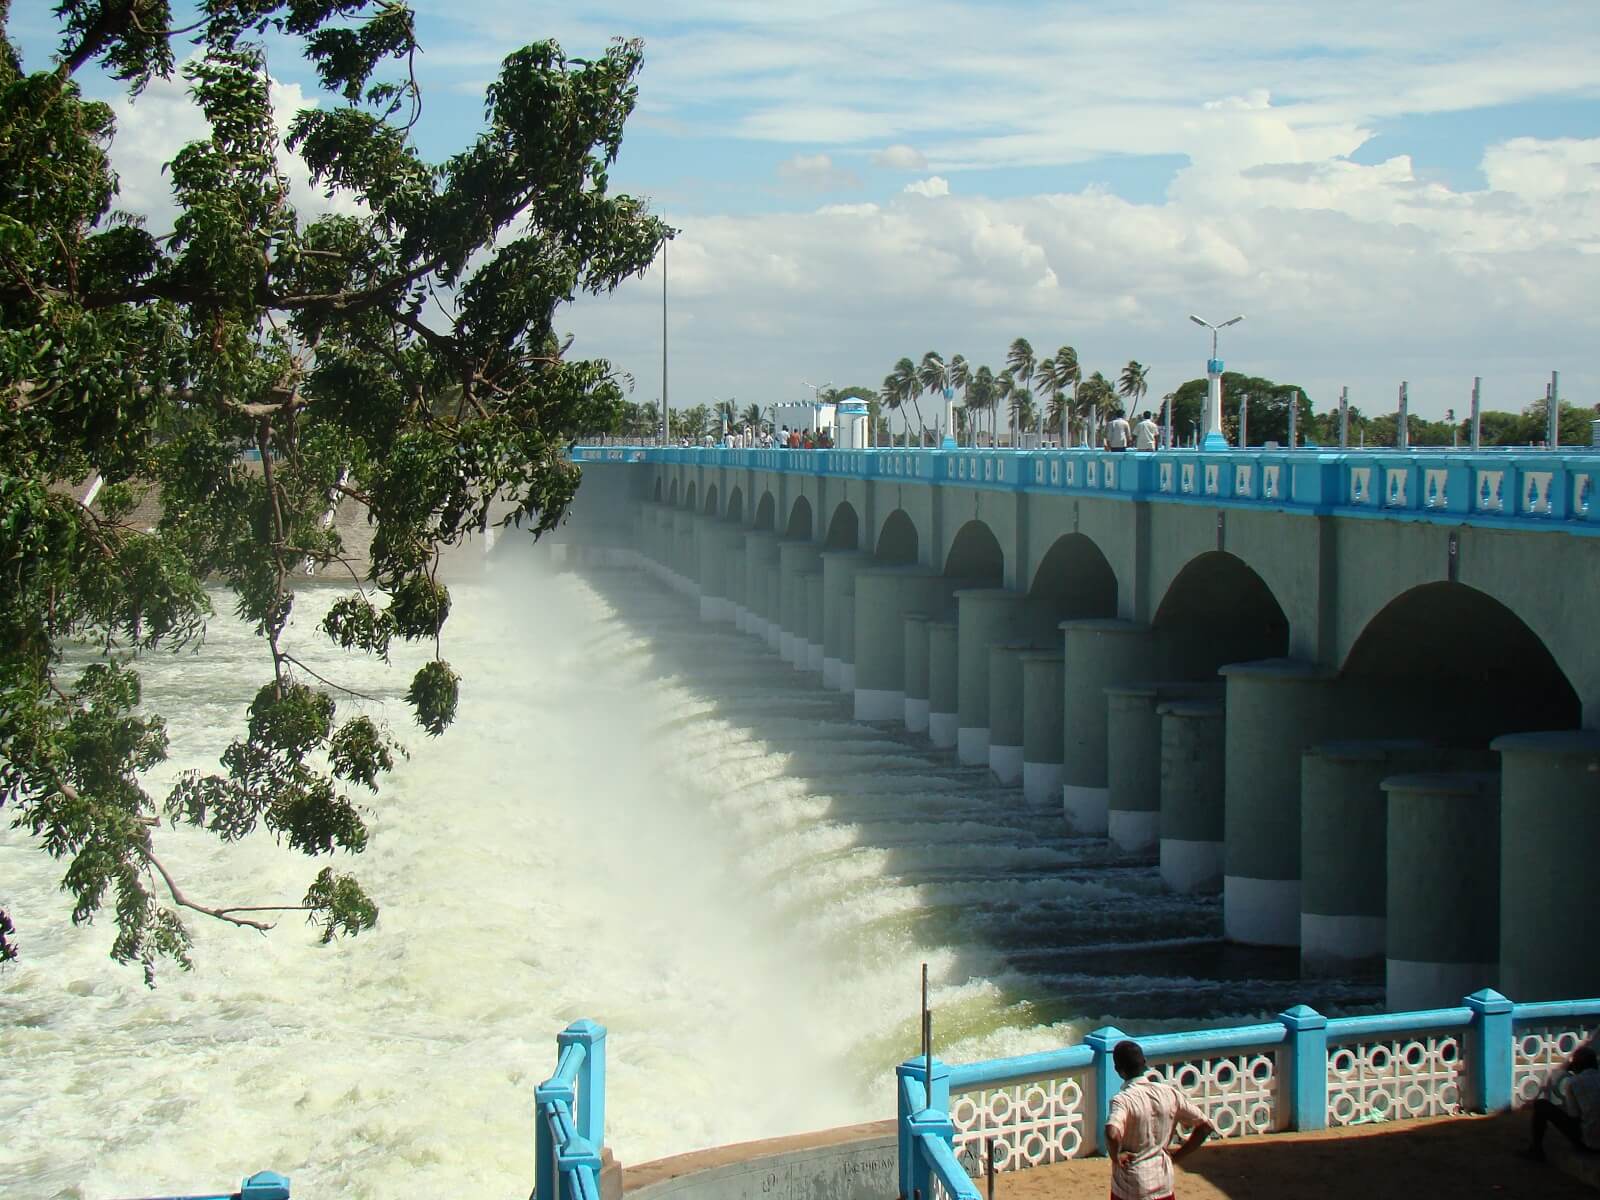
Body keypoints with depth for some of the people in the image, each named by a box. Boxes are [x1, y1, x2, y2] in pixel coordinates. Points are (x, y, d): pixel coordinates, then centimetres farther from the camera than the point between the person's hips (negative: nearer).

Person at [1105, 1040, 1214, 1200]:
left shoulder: (1122, 1100, -19)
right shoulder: (1170, 1093, -3)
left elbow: (1112, 1133, -39)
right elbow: (1206, 1126, 2)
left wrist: (1116, 1156, -19)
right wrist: (1177, 1155, 6)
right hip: (1163, 1182, 5)